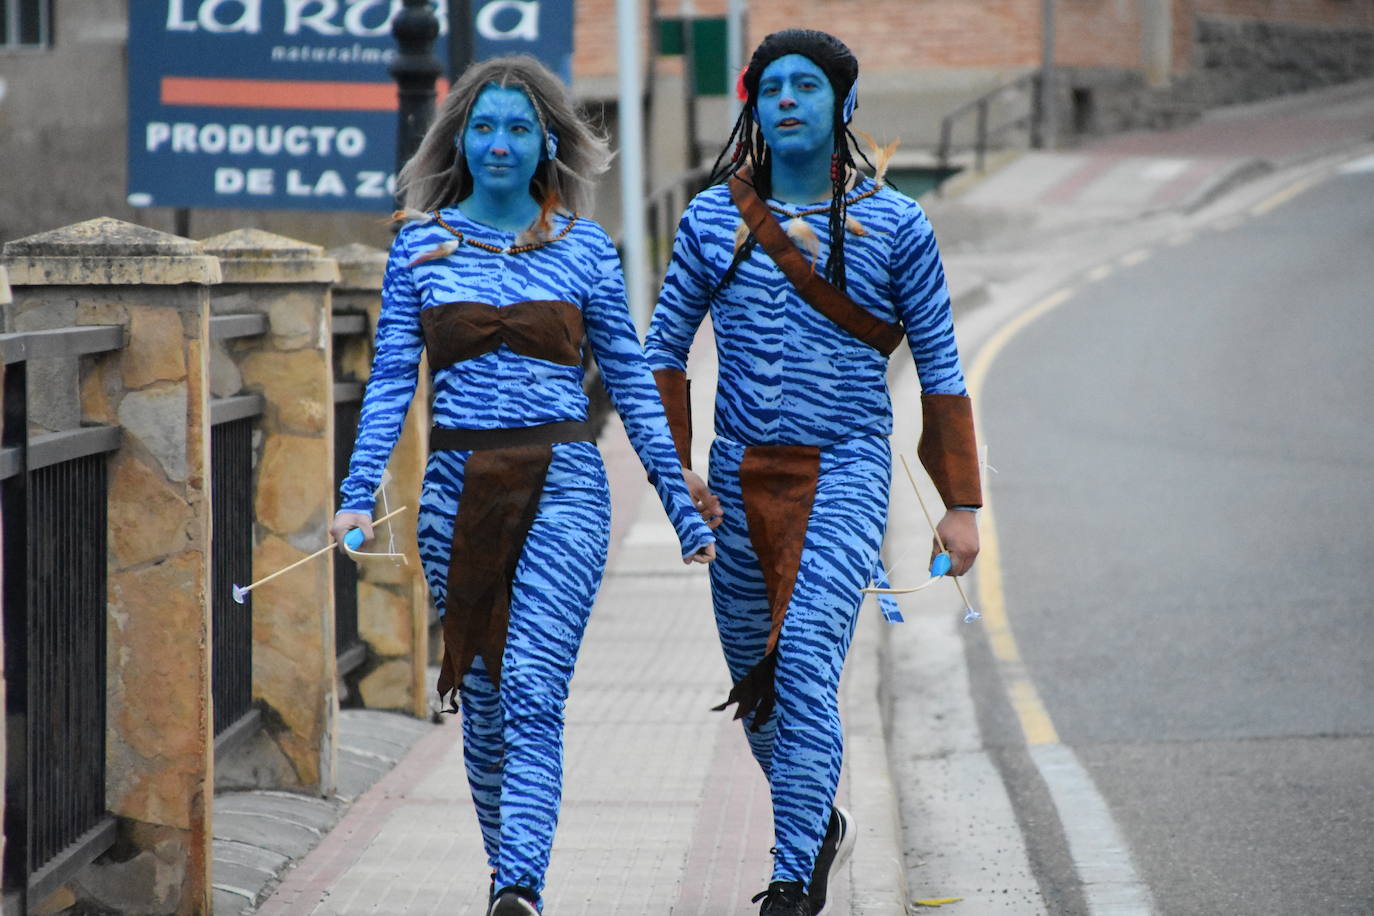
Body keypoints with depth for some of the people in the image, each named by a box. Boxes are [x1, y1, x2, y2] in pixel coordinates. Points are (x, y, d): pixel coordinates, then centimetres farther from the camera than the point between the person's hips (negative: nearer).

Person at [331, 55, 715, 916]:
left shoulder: (585, 249, 4)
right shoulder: (421, 246, 7)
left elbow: (633, 384, 7)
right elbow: (391, 380, 4)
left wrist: (685, 508, 6)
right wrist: (358, 494, -8)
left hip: (563, 487, -2)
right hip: (460, 486, 2)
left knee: (533, 692, -15)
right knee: (483, 703, 8)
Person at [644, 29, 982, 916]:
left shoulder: (892, 224, 0)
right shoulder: (714, 218, 6)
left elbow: (940, 367, 3)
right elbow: (664, 349, 12)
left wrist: (962, 506, 1)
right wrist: (675, 468, 1)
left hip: (845, 471, -4)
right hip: (741, 476, 4)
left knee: (805, 662, -20)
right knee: (756, 680, 13)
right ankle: (823, 823, 39)